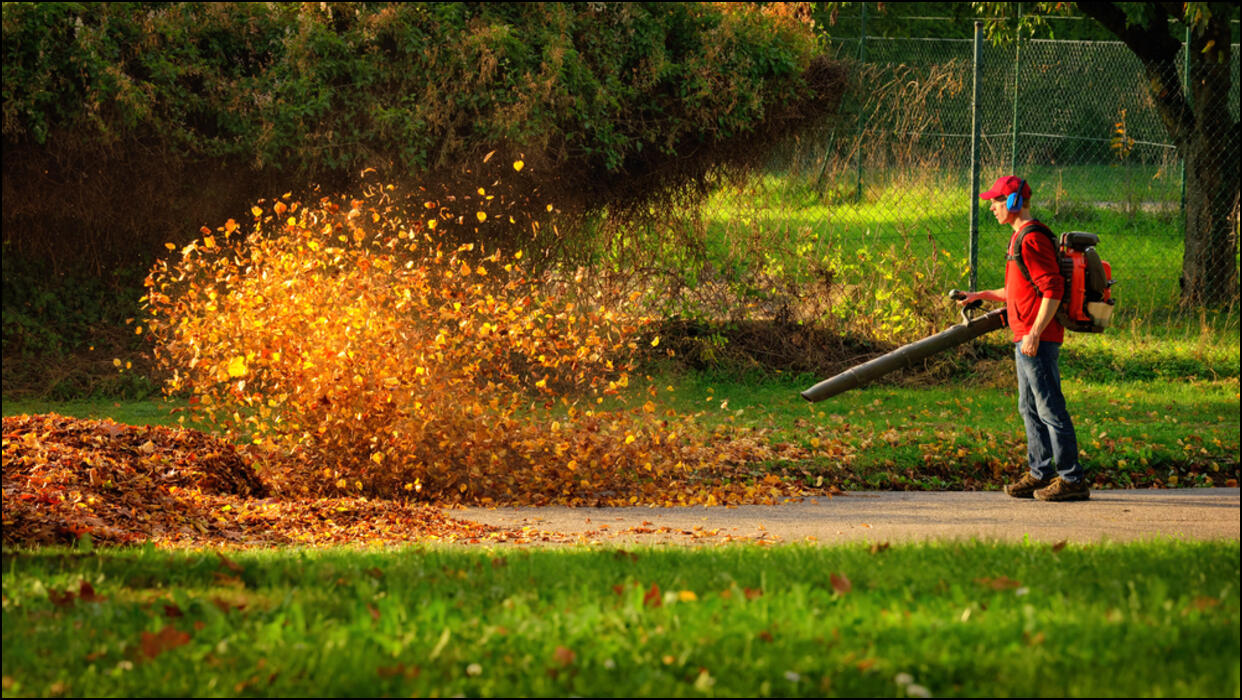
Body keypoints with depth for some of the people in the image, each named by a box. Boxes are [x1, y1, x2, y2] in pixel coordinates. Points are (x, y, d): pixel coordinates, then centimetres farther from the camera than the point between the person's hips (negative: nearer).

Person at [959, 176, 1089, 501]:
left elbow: (1052, 289, -21)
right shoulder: (1020, 238, 18)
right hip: (1026, 338, 11)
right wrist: (982, 296, 23)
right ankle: (1040, 474, 21)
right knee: (1030, 408, 15)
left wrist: (1035, 333, -24)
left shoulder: (1032, 239, -15)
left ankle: (1072, 479, -7)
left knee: (1050, 408, -9)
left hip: (1038, 340, -11)